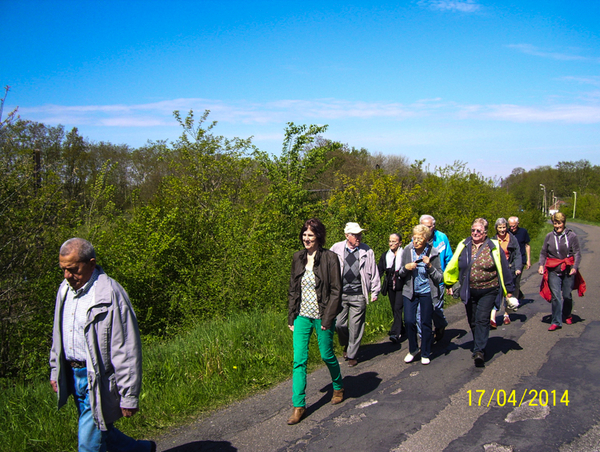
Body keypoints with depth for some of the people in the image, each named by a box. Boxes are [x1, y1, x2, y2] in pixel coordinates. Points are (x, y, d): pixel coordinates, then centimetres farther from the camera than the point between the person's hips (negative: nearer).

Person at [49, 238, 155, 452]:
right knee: (100, 432, 19)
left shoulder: (111, 295, -19)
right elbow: (58, 336, 20)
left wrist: (129, 396, -16)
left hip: (99, 381, -8)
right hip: (73, 376, 8)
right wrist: (55, 370, 21)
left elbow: (127, 351, -18)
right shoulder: (65, 289, 5)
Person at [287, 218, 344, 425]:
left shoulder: (329, 258, -10)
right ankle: (298, 405, 7)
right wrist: (291, 317, 8)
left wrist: (327, 319, -14)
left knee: (327, 355, 11)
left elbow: (336, 291, -10)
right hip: (302, 316, 4)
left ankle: (338, 387, 40)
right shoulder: (298, 258, 5)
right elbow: (292, 289, 11)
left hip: (322, 316, -4)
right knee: (299, 359, -1)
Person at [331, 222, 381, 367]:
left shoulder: (367, 251, 4)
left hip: (358, 295, 0)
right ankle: (346, 345, 32)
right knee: (338, 323, 2)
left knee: (356, 326, 4)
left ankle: (352, 355, 20)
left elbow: (373, 272, 10)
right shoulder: (336, 249, 2)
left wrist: (375, 291, 10)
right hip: (340, 294, 1)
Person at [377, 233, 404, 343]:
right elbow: (379, 270, 4)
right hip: (390, 286, 5)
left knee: (398, 308, -15)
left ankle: (395, 334, -20)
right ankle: (401, 330, 28)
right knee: (394, 309, 11)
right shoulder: (385, 255, 9)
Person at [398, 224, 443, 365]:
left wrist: (429, 266, -22)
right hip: (410, 291, 2)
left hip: (427, 292, -1)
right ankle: (413, 349, 19)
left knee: (426, 323, 4)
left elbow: (439, 277, -8)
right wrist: (405, 268, -16)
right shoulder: (407, 251, -4)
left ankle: (425, 354, 22)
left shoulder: (433, 253, -8)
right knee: (409, 321, -5)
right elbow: (400, 274, 5)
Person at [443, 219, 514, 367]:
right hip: (469, 292, 3)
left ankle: (479, 351, -12)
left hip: (488, 291, -3)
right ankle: (479, 347, 30)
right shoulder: (463, 246, 1)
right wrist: (449, 284, 16)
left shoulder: (494, 248, -4)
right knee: (473, 321, 11)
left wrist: (508, 290, 7)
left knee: (482, 319, -12)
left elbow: (503, 269, 3)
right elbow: (452, 267, 11)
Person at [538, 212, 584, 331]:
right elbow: (543, 253, 11)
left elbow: (577, 253, 0)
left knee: (567, 295, 8)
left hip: (568, 271, -1)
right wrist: (541, 265, -3)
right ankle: (556, 322, -1)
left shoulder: (572, 236, -1)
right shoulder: (549, 236, 6)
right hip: (553, 271, 1)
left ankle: (567, 315, 37)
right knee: (555, 296, -6)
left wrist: (575, 267, -12)